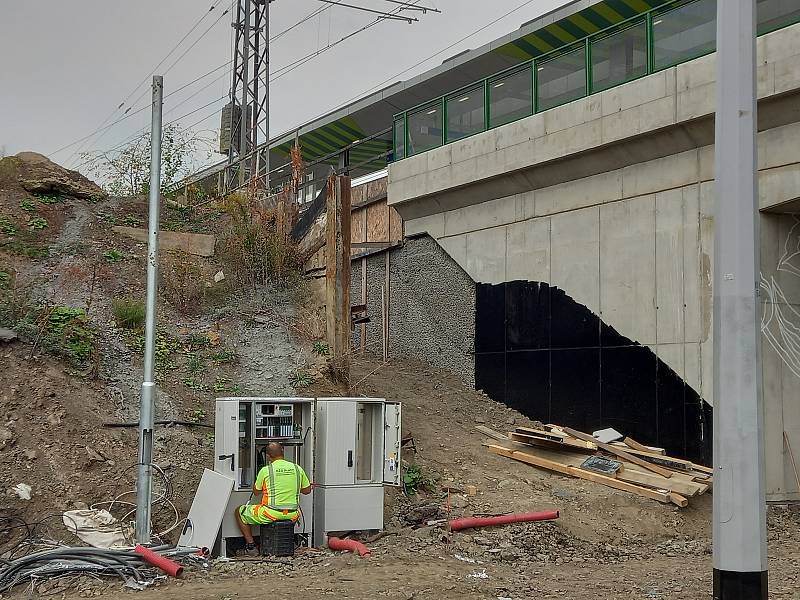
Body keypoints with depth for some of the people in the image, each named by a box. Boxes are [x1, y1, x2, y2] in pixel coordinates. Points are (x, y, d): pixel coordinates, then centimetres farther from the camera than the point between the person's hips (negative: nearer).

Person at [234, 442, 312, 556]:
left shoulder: (265, 470, -9)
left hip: (271, 514, -4)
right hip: (292, 515, 4)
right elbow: (307, 490, 13)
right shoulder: (297, 468, 1)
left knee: (240, 512, 17)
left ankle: (251, 546, 12)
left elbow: (256, 491, 5)